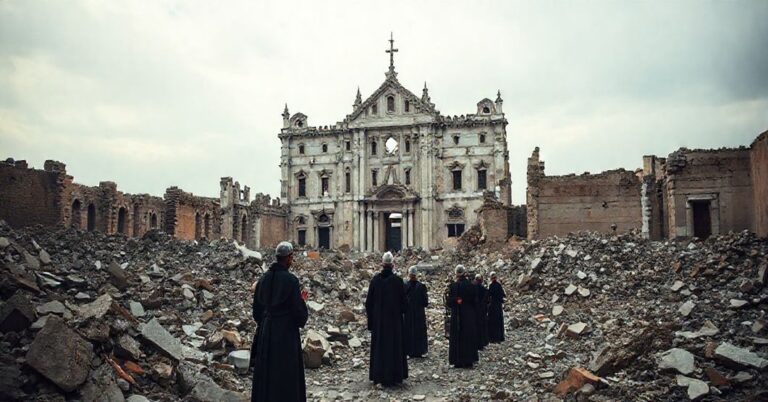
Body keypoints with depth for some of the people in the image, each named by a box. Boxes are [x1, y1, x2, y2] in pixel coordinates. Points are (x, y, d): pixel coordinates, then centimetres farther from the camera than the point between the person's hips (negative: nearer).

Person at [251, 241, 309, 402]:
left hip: (266, 330, 6)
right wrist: (303, 301, 4)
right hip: (286, 331, -6)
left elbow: (257, 306, 10)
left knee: (266, 369, 16)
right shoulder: (291, 280, -17)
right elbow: (298, 310, -15)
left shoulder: (264, 278, 2)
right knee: (285, 371, 2)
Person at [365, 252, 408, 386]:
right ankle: (393, 377, 10)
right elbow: (403, 302, -7)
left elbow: (369, 302, 0)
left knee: (379, 346, 10)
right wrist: (401, 311, 15)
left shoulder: (375, 279, -4)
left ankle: (378, 377, 15)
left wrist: (371, 318, 11)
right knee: (394, 346, 7)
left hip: (378, 319, 2)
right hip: (394, 319, -2)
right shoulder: (397, 280, -11)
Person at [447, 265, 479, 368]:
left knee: (457, 338, 6)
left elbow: (449, 302, -8)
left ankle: (458, 361, 6)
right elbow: (475, 302, 2)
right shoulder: (471, 286, -4)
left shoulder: (453, 286, -8)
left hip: (457, 317, -1)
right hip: (469, 316, 1)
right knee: (469, 337, 9)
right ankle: (468, 361, 10)